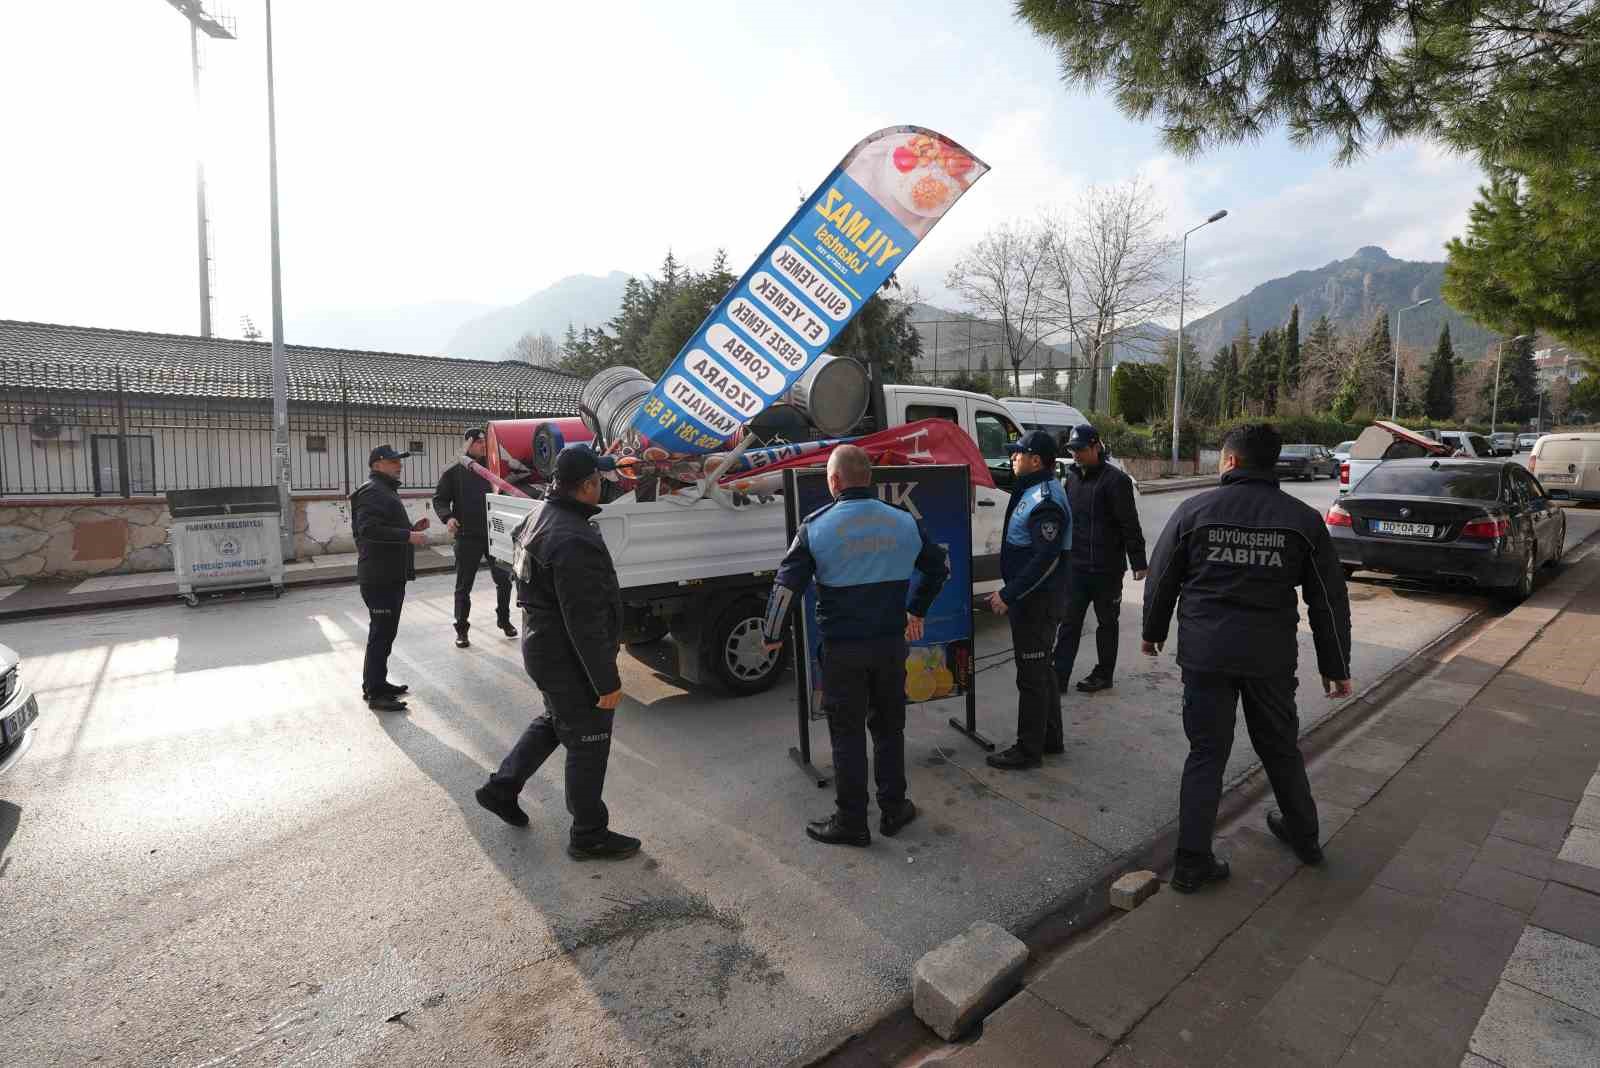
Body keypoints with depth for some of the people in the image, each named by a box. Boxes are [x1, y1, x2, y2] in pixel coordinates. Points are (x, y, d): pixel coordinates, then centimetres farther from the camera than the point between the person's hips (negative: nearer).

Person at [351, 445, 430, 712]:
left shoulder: (386, 490, 21)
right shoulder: (372, 491, -13)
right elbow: (369, 529, -26)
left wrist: (412, 528, 12)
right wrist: (408, 536, -26)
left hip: (391, 576, 11)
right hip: (380, 577, -11)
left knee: (385, 632, 18)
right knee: (381, 634, -5)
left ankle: (377, 683, 29)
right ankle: (375, 694, 2)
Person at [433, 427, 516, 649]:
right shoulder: (454, 472, -1)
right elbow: (440, 499, 0)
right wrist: (448, 517, -18)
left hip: (494, 533, 3)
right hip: (467, 537, -3)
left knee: (504, 579, 7)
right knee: (464, 587, 5)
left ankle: (504, 620, 27)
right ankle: (461, 629, 18)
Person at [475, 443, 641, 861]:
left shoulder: (542, 517, 4)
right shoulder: (574, 541, -30)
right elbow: (586, 622, -29)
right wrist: (607, 682, -22)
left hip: (542, 645, 10)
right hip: (569, 659, -10)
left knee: (554, 722, 29)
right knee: (588, 744, 6)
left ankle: (500, 789, 40)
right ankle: (589, 835, 22)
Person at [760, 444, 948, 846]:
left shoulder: (818, 526, -10)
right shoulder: (903, 522, 2)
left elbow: (786, 585, -12)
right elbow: (940, 565, 14)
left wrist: (772, 635, 2)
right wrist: (917, 611, 27)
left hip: (843, 648, -3)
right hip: (891, 643, 4)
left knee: (847, 735, 8)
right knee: (889, 728, 18)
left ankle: (850, 823, 19)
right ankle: (893, 810, 30)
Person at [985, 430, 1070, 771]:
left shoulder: (1045, 501, -20)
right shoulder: (1032, 491, 12)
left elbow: (1045, 559, -26)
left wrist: (1009, 595, -24)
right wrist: (1009, 592, 19)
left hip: (1036, 602, -10)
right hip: (1032, 599, 10)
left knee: (1031, 675, -1)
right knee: (1041, 670, 19)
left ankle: (1029, 749, 11)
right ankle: (1050, 739, 32)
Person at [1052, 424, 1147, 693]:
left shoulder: (1115, 480, -11)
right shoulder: (1072, 477, 10)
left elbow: (1130, 525, -12)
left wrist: (1138, 562, -13)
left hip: (1106, 568, -6)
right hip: (1075, 565, 6)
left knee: (1106, 622, 10)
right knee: (1069, 622, 4)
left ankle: (1104, 675, 22)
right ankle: (1059, 676, 7)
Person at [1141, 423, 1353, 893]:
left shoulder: (1194, 509, -4)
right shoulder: (1303, 519, 1)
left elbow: (1161, 579, 1)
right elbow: (1330, 600, 5)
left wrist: (1153, 632, 16)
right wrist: (1336, 667, 13)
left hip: (1205, 652, -1)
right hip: (1271, 656, 2)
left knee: (1206, 753, 7)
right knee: (1281, 748, 22)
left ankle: (1192, 861, 11)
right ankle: (1303, 836, 43)